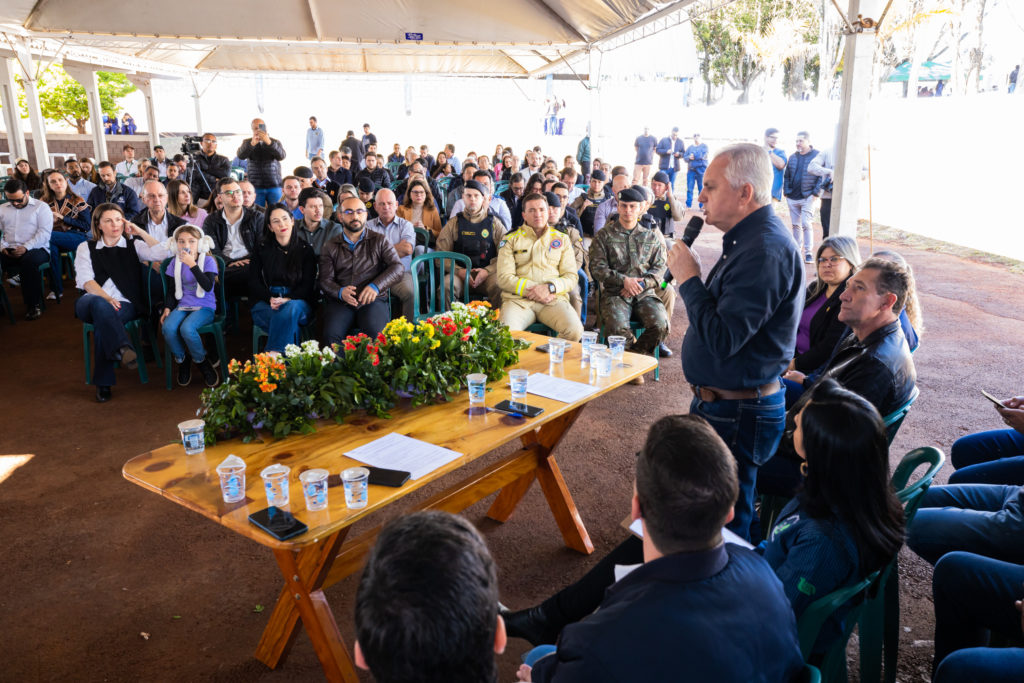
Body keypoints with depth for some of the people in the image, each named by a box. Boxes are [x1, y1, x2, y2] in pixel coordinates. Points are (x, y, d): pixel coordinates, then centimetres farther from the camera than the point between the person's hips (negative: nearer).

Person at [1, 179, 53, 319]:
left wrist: (26, 247, -18)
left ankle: (34, 305, -26)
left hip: (35, 248, -4)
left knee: (29, 260, -38)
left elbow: (44, 232, -5)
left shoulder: (41, 207, 7)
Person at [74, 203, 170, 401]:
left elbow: (162, 254, 0)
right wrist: (106, 298, -17)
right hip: (91, 302, 0)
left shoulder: (133, 245, 20)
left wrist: (139, 231, 6)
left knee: (102, 321, -35)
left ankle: (103, 383, -38)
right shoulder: (86, 248, 20)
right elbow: (85, 280, 3)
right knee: (100, 305, -39)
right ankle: (123, 349, -58)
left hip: (125, 304, 0)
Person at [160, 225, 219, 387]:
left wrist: (192, 264, -24)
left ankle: (202, 361, -6)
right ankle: (182, 361, -1)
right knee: (168, 328, -28)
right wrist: (167, 309, 1)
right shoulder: (175, 263, 10)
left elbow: (208, 286, -19)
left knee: (186, 328, -34)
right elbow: (171, 290, 16)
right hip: (182, 306, 4)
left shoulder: (208, 261, -3)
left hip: (205, 307, -4)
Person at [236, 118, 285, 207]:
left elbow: (281, 156, -12)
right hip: (255, 186, 0)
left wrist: (269, 142, -27)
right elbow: (240, 155, -9)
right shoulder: (247, 142, 10)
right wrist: (252, 143, -27)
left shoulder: (275, 142, 8)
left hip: (274, 186, 0)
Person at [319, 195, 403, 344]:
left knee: (375, 332, -33)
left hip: (373, 300, -1)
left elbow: (397, 267, 3)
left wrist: (376, 286, -15)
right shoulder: (330, 247, 17)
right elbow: (325, 280, 9)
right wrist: (340, 292, -15)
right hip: (341, 302, 1)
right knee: (331, 335, -29)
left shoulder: (379, 241, 14)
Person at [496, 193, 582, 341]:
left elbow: (572, 277, 12)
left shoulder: (561, 239, 20)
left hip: (554, 298, 1)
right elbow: (504, 278, 5)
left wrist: (551, 288, -9)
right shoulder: (511, 239, 15)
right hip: (518, 299, -1)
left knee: (575, 330, -28)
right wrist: (530, 289, -10)